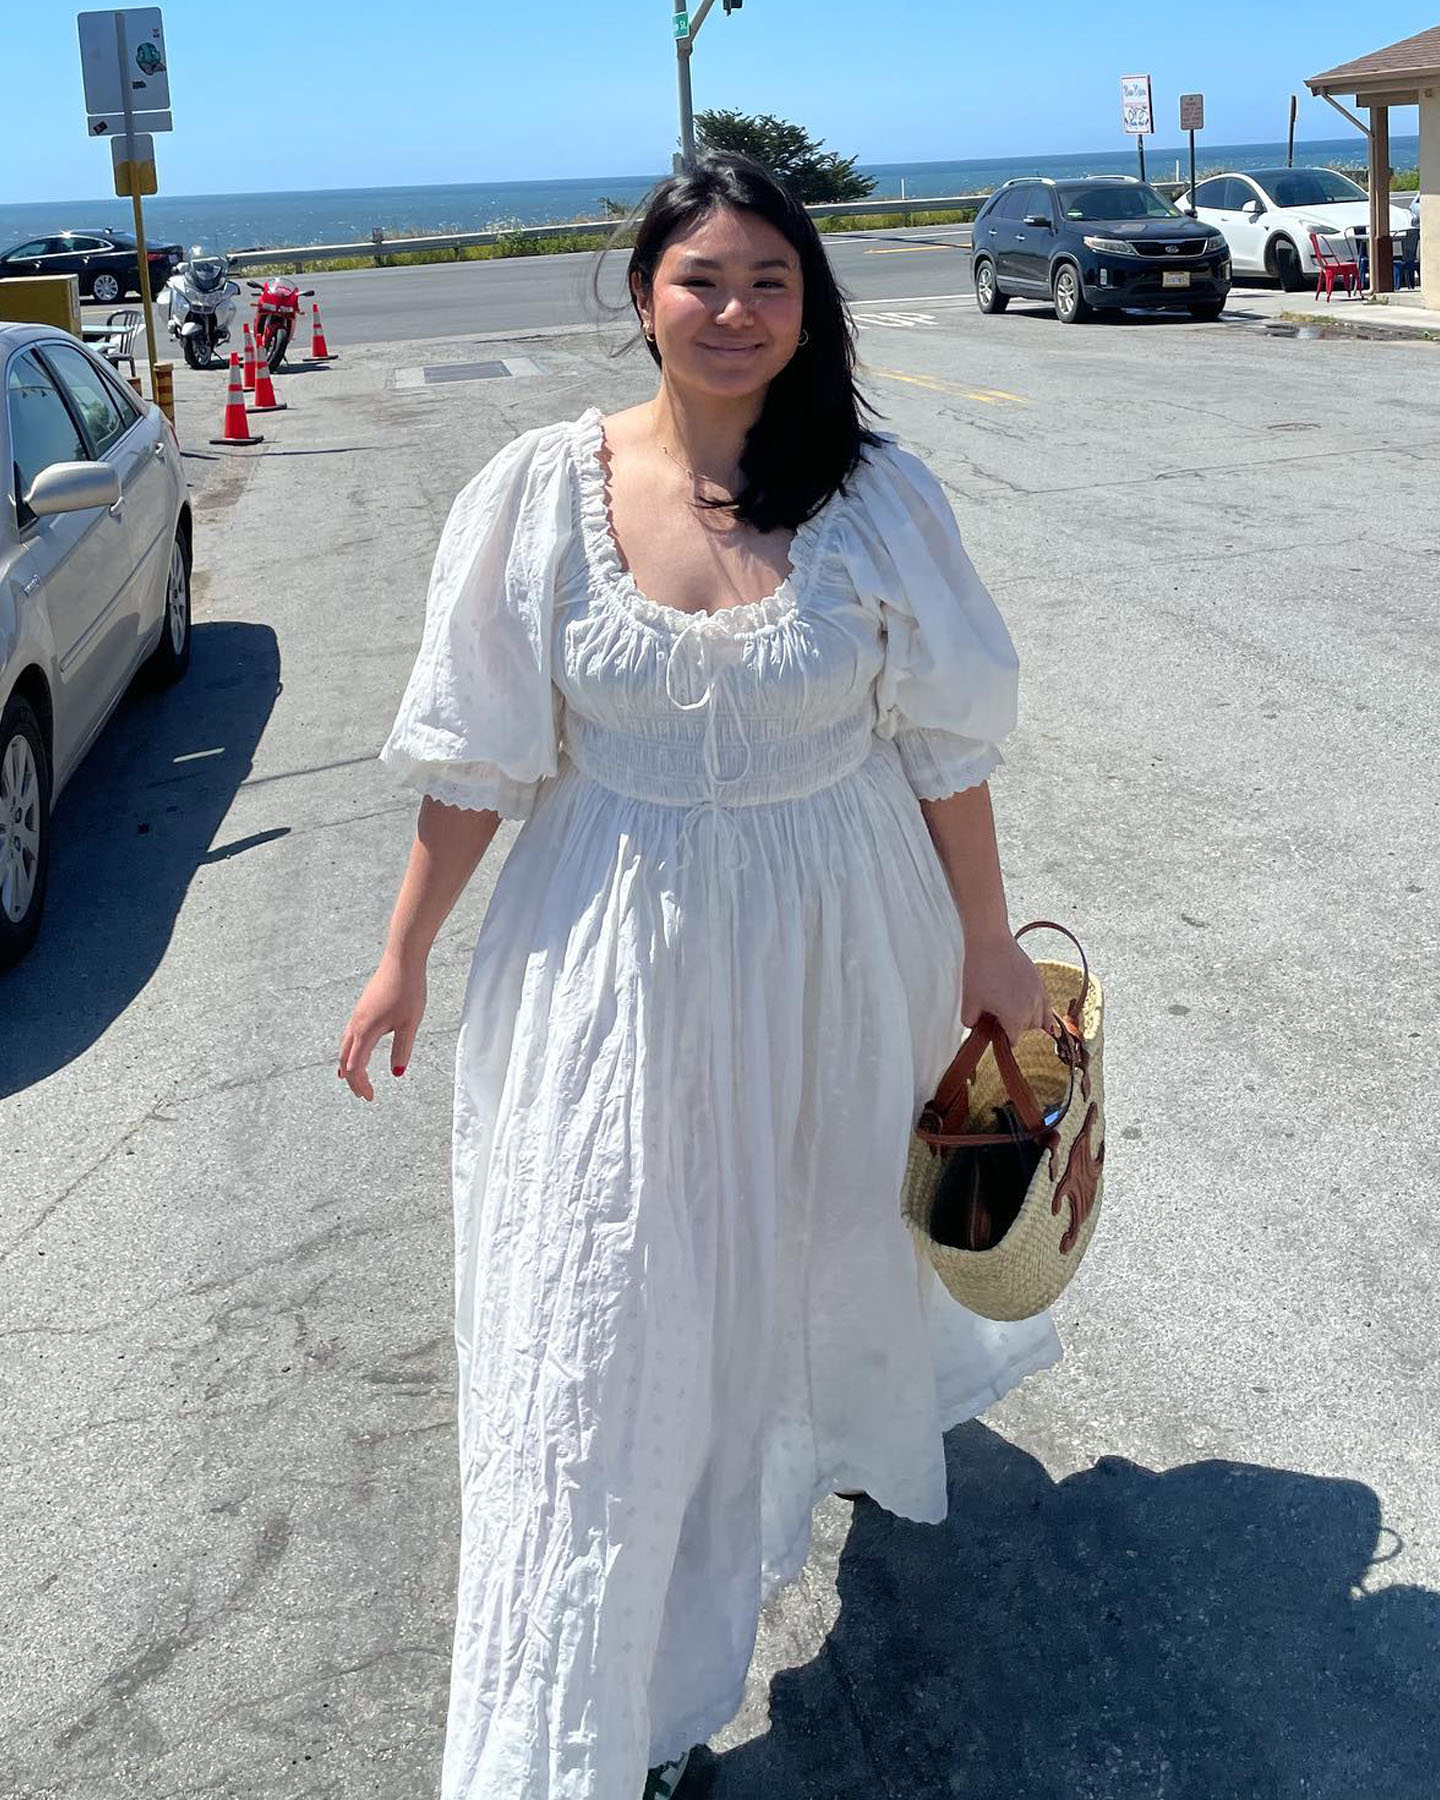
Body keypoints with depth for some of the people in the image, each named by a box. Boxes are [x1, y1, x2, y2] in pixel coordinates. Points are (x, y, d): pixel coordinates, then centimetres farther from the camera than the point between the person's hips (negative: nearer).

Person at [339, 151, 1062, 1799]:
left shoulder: (875, 496, -8)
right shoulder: (543, 489, -9)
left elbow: (942, 742, -2)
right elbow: (479, 752, -3)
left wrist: (988, 941, 2)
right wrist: (406, 955, 0)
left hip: (833, 945, 1)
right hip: (613, 956, 0)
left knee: (829, 1216, 23)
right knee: (599, 1317, 4)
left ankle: (857, 1428, 62)